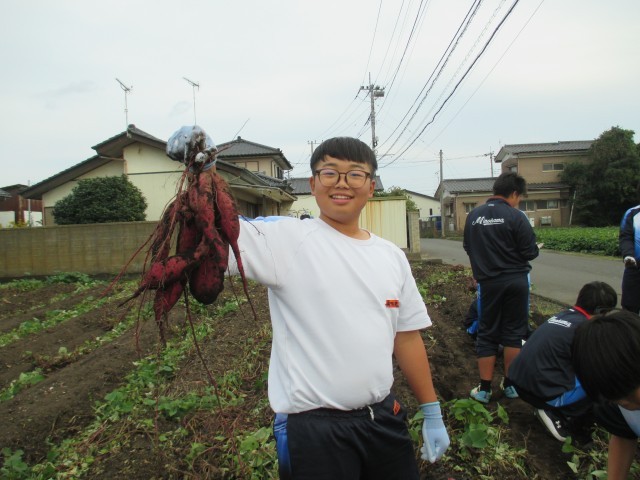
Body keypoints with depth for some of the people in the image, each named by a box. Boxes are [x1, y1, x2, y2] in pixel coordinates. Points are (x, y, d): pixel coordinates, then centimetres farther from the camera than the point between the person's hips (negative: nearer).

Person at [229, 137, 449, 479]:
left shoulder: (391, 256, 4)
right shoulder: (287, 240, -10)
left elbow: (407, 335, 9)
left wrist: (432, 413, 12)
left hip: (384, 416, 5)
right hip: (313, 427, -5)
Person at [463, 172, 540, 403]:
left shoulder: (473, 215, 1)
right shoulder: (516, 216, -12)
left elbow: (467, 247, 9)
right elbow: (530, 252, -11)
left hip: (488, 282, 2)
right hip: (515, 280, -2)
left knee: (487, 334, 10)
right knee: (513, 332, 12)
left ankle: (485, 388, 12)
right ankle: (510, 385, 21)